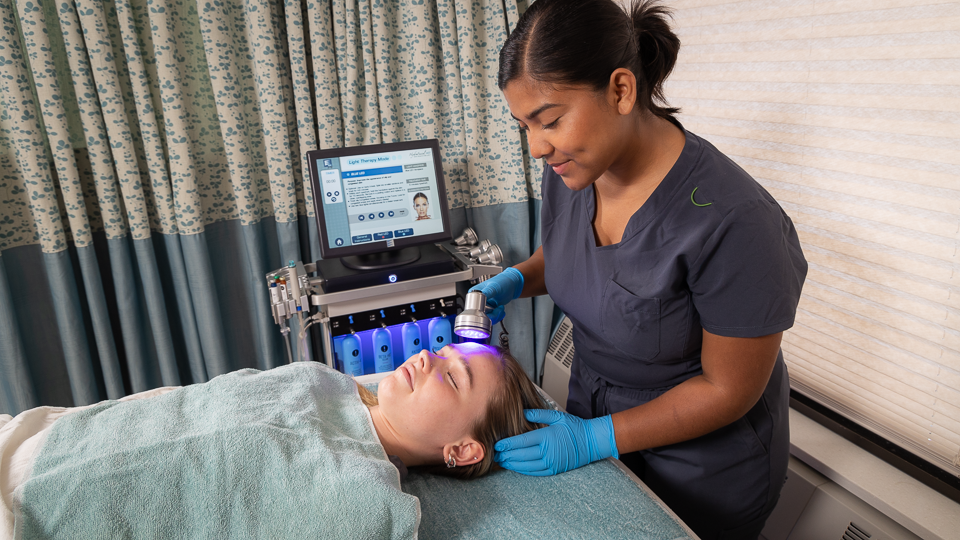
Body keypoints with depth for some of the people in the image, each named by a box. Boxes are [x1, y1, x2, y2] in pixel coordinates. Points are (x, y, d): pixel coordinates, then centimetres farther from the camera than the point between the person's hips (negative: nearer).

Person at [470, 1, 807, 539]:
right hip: (592, 408, 6)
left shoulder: (731, 221, -32)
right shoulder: (570, 172, -12)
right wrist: (514, 282, -11)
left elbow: (728, 389, -23)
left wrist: (595, 438, -23)